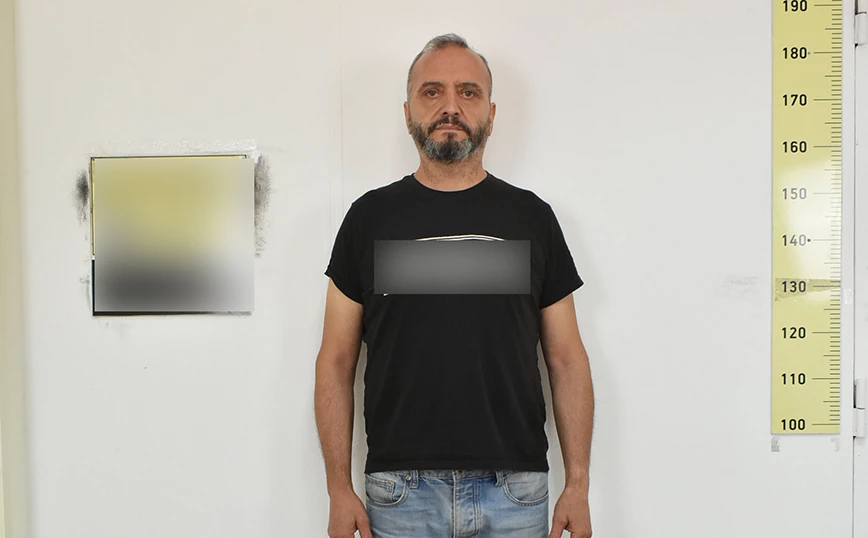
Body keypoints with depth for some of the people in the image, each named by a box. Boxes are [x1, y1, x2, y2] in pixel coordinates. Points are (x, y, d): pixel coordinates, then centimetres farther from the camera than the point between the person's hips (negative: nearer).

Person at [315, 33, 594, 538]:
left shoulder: (531, 216, 4)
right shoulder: (370, 216, 3)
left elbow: (567, 359, 5)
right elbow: (337, 362, 4)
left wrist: (578, 485, 0)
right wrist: (340, 489, -1)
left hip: (516, 490, 1)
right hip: (400, 491, 0)